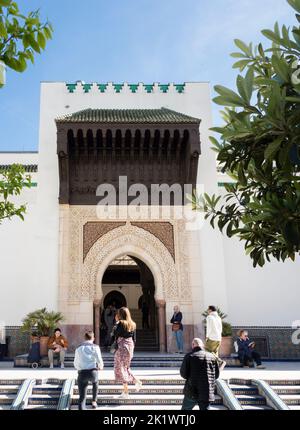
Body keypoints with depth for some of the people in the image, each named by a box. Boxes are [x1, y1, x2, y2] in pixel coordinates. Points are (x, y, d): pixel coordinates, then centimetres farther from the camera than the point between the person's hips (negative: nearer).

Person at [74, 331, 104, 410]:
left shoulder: (78, 348, 14)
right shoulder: (95, 347, 4)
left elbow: (76, 364, 20)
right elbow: (99, 360, -3)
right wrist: (101, 367, 20)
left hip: (82, 374, 1)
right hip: (93, 372, -1)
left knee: (82, 397, 5)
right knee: (95, 382, 36)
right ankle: (94, 401, 39)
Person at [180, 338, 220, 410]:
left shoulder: (189, 356, -7)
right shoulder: (212, 357, 3)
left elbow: (183, 374, -8)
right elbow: (217, 375, 7)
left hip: (192, 392, -2)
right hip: (207, 393, 3)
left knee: (185, 409, 16)